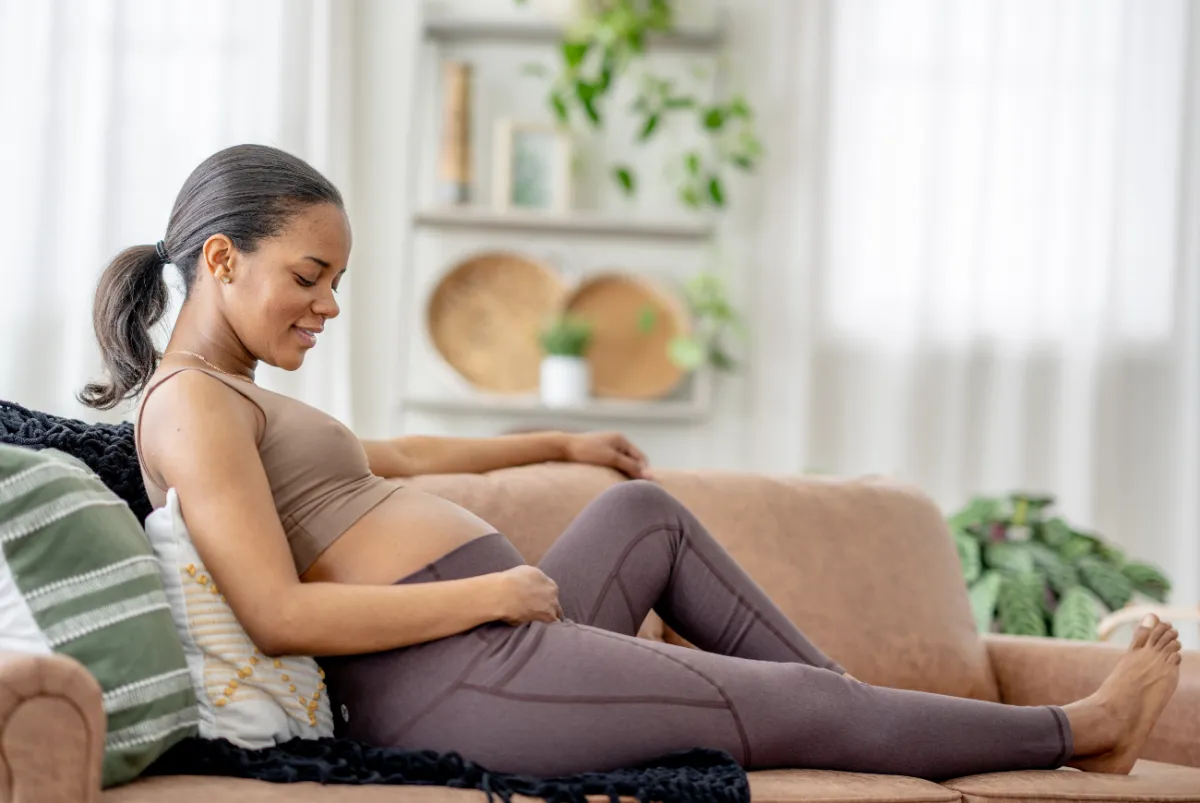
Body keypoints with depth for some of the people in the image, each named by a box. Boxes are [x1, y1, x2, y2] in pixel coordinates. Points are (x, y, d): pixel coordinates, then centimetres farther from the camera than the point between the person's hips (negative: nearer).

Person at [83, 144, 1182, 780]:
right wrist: (493, 590, -16)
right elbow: (279, 614, -23)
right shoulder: (191, 401, -14)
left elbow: (391, 461, 34)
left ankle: (854, 702, 26)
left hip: (497, 643, 11)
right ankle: (1078, 732, 20)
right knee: (805, 710, 0)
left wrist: (560, 445, 41)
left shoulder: (235, 401, 18)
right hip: (456, 678, -11)